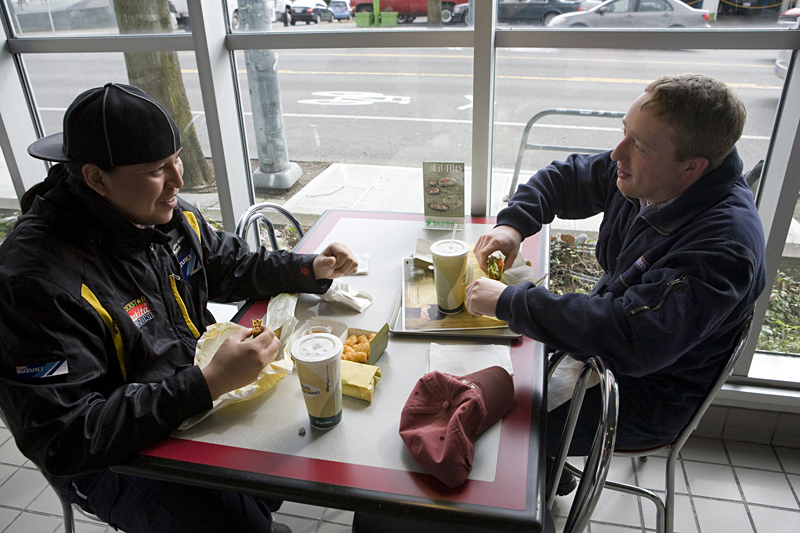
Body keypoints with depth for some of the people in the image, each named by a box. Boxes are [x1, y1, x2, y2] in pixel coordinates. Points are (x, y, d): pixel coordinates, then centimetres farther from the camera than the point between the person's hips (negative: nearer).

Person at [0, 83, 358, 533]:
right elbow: (63, 441, -29)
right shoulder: (38, 278, -28)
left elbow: (231, 265, 13)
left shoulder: (167, 214, -5)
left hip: (204, 390, 7)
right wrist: (207, 384, -35)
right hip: (117, 458, -7)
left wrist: (312, 269, -4)